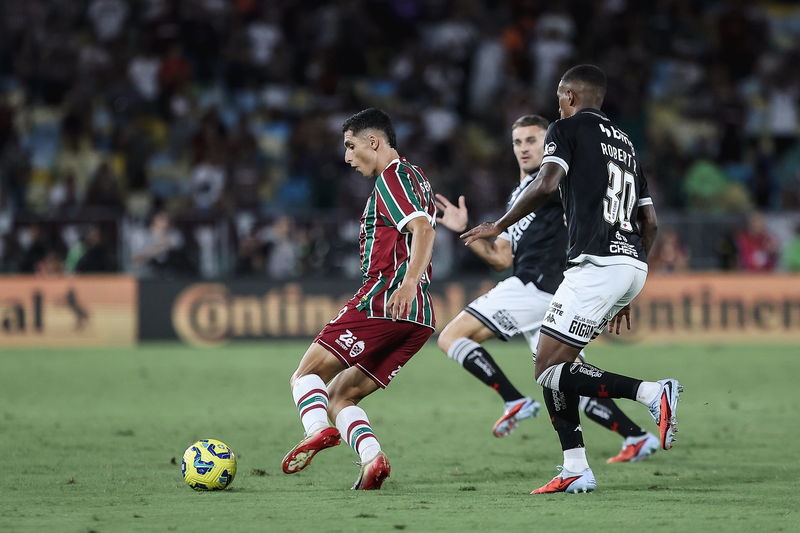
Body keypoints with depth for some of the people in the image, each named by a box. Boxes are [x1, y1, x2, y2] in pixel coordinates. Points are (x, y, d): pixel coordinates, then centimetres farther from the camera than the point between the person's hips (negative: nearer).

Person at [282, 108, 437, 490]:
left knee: (307, 375, -5)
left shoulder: (391, 176, -5)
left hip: (383, 300, -9)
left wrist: (408, 283, -33)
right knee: (340, 396, 10)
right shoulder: (415, 177, 26)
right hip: (421, 319, 9)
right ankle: (372, 460, -13)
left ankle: (318, 431, -32)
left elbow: (423, 228, -21)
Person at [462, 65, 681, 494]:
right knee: (553, 356, 16)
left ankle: (652, 393, -21)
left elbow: (546, 184, -16)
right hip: (634, 265, 8)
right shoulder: (624, 142, 25)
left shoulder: (567, 129, 3)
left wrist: (499, 226, -3)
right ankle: (575, 471, 9)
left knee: (549, 371, -6)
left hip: (597, 263, -8)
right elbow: (650, 223, 23)